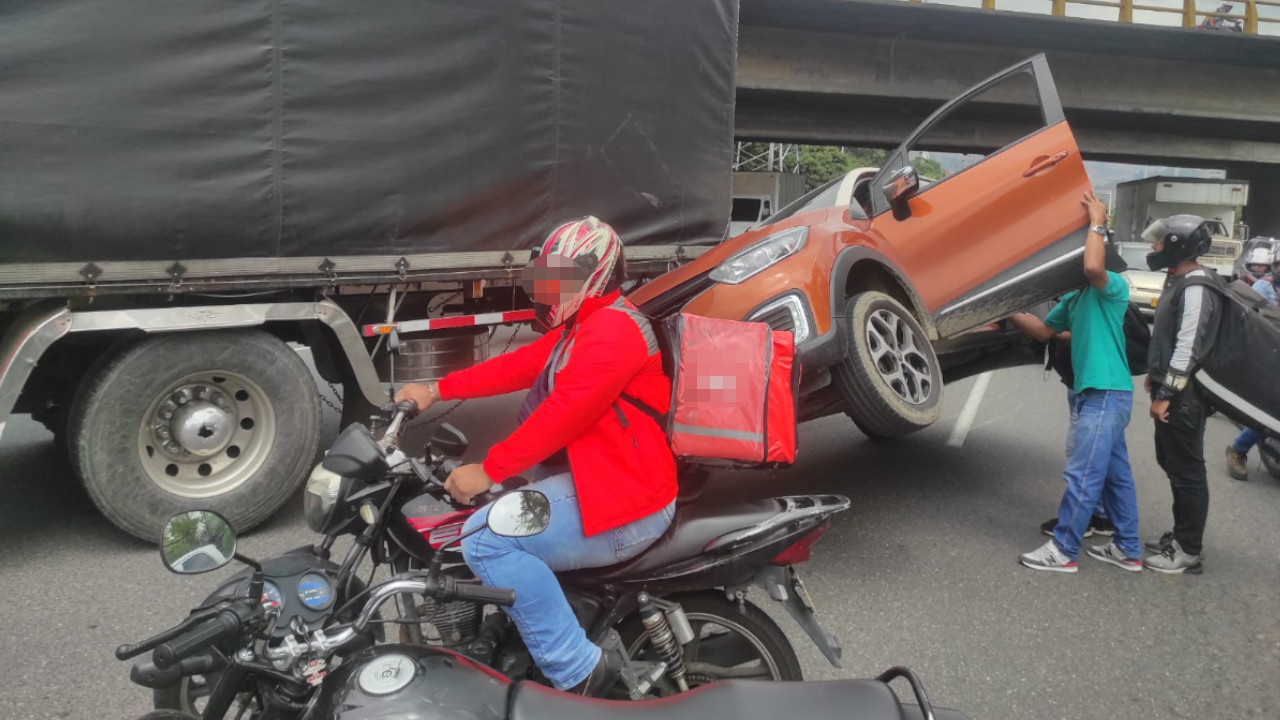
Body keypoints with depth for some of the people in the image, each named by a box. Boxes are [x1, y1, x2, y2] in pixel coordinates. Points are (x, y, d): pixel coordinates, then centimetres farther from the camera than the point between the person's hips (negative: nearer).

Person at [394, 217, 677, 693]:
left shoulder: (612, 327, -17)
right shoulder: (584, 325, 18)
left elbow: (563, 412, -25)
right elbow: (520, 366, 16)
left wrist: (489, 470, -22)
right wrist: (437, 390, 10)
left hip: (622, 501, -11)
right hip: (592, 479, 12)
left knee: (486, 540, -22)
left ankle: (578, 671, -16)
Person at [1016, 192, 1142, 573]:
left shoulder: (1113, 286, -9)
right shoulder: (1075, 298, 17)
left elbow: (1093, 266, -32)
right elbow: (1044, 330, 20)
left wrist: (1097, 223, -20)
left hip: (1107, 394, -9)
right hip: (1094, 394, 9)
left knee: (1082, 476, -6)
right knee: (1115, 474, 14)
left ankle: (1063, 551, 0)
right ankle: (1127, 549, 23)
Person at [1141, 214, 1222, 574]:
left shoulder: (1196, 288, -18)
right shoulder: (1179, 280, 14)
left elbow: (1189, 347, -23)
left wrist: (1166, 393, -22)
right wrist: (1155, 376, 23)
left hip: (1183, 396, -11)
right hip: (1170, 391, 11)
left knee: (1187, 470, -3)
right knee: (1171, 463, 18)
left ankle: (1189, 551, 4)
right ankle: (1181, 535, 30)